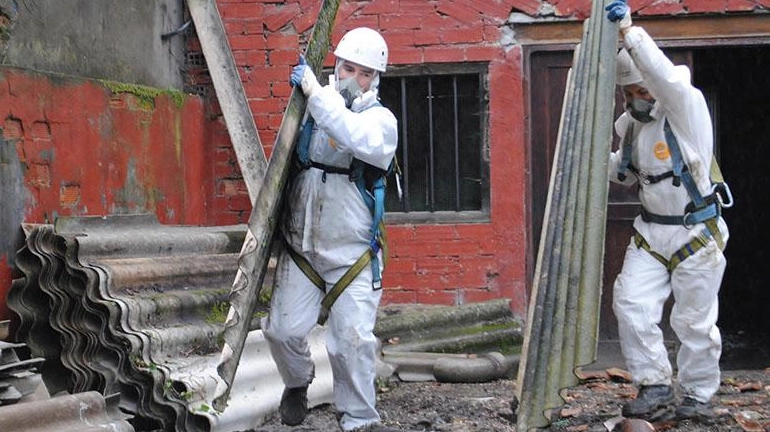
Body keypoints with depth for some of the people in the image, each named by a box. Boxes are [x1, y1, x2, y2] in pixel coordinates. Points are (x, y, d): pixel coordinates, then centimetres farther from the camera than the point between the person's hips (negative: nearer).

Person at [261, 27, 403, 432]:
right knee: (284, 329, -2)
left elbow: (362, 141, -29)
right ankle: (297, 383, 29)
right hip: (301, 246, 2)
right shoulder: (310, 108, 4)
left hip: (352, 251, -2)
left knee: (353, 340, -7)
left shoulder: (381, 119, -2)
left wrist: (315, 91, -25)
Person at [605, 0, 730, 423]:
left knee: (695, 320, 2)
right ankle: (654, 385, 7)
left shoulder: (686, 107, -16)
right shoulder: (630, 124, 6)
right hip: (650, 232, 6)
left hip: (697, 234, -6)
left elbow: (667, 77, -38)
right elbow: (624, 171, 20)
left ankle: (698, 394, 20)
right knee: (631, 304, -6)